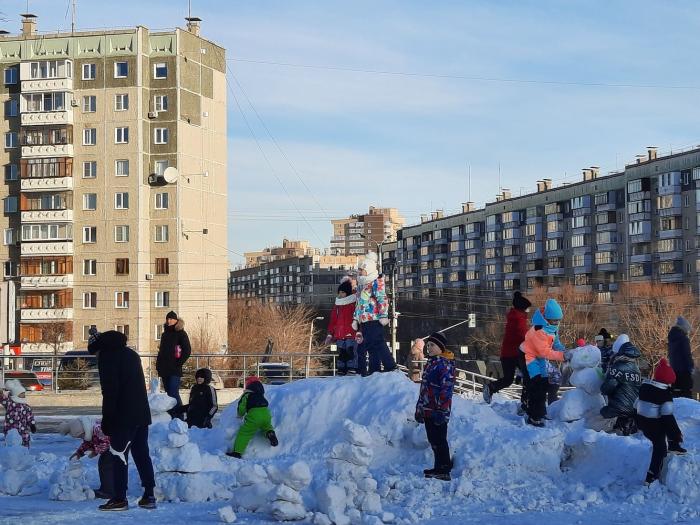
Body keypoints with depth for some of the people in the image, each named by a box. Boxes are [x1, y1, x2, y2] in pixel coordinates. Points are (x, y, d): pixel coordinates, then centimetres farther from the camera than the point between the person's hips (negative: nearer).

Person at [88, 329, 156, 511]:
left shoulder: (106, 357, -7)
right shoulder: (131, 354, 19)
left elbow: (109, 392, -14)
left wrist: (107, 420, -11)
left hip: (123, 417, -8)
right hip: (142, 414, 8)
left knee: (119, 455, -3)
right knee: (142, 454, 11)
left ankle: (120, 499, -4)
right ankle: (149, 496, 10)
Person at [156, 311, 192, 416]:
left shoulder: (181, 333, -1)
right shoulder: (165, 334, 18)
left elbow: (187, 350, -7)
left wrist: (179, 363, -12)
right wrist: (158, 364, 12)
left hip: (174, 369, -7)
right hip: (164, 369, 7)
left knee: (174, 393, -14)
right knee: (168, 393, 8)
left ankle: (179, 417, -13)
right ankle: (171, 416, 12)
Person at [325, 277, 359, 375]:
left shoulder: (354, 304, 0)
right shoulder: (337, 306, 19)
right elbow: (332, 321, 21)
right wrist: (330, 334, 16)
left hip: (351, 335, -6)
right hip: (339, 336, 6)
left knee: (351, 352, -12)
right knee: (341, 354, 7)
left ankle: (352, 370, -12)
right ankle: (341, 371, 9)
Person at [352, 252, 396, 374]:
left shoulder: (376, 282, -6)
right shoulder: (361, 284, 21)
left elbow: (383, 299, -14)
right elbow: (358, 303, 27)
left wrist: (383, 315, -20)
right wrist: (356, 319, 24)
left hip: (374, 320, -9)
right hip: (364, 321, 9)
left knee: (378, 344, -12)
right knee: (370, 346, 9)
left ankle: (391, 367, -10)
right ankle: (374, 369, 13)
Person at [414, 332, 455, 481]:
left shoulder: (445, 364, -13)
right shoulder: (431, 362, 17)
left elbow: (447, 389, -19)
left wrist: (441, 410, -23)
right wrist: (420, 407, 24)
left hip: (437, 412, -10)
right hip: (428, 411, 10)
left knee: (439, 440, -7)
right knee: (433, 440, 14)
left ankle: (444, 470, -3)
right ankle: (439, 467, 22)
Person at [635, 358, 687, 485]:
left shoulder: (644, 386, 4)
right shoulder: (665, 393, -17)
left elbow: (636, 405, 12)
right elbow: (667, 415, -20)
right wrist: (677, 434, -14)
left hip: (642, 422, 7)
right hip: (655, 425, -7)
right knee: (660, 448, 9)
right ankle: (652, 477, 11)